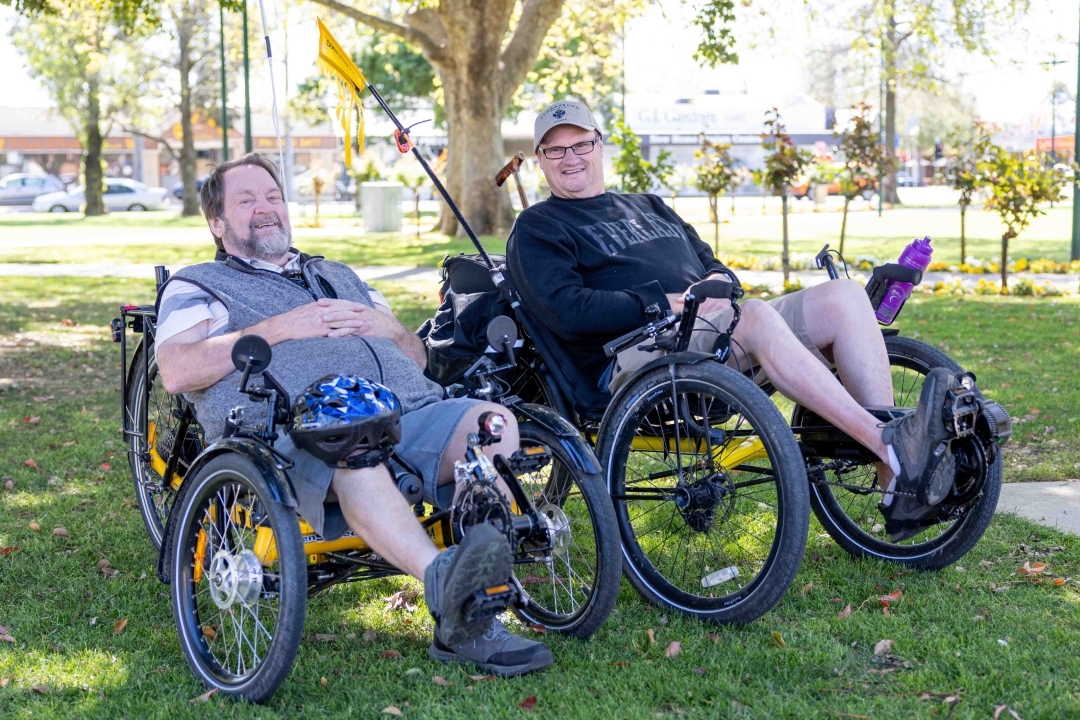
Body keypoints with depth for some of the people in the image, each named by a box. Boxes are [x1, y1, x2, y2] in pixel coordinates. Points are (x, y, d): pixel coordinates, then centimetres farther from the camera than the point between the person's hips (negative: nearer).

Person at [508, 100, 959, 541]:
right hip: (636, 361, -7)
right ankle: (893, 450, -41)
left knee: (843, 296, -15)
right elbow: (567, 310, -7)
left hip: (715, 332, 7)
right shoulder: (536, 229, 10)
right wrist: (666, 304, -12)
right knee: (759, 315, -35)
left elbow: (716, 267, 27)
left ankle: (897, 495, -26)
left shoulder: (648, 206, 32)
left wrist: (718, 281, 1)